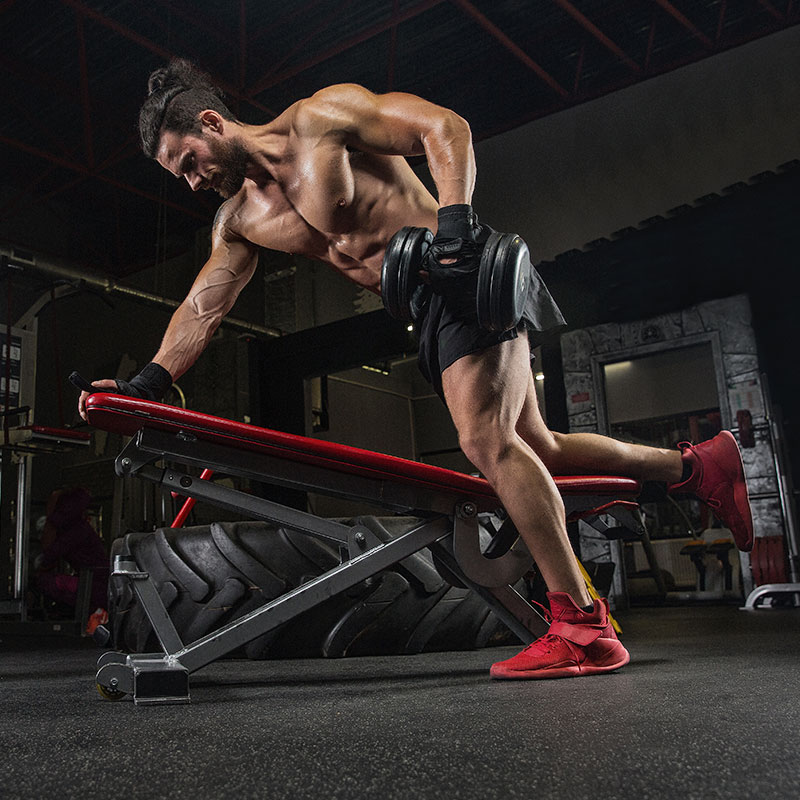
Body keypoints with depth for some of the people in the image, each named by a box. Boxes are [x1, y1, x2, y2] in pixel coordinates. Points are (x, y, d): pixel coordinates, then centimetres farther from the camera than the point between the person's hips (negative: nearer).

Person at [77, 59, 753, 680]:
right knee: (534, 448, 8)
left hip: (469, 276, -8)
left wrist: (454, 215, -27)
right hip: (430, 309, 8)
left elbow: (444, 126, -12)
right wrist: (148, 383, 2)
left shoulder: (320, 117, -8)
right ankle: (698, 465, 21)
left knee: (486, 441, -20)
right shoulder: (240, 221, 13)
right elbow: (202, 309, 13)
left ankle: (583, 629, -16)